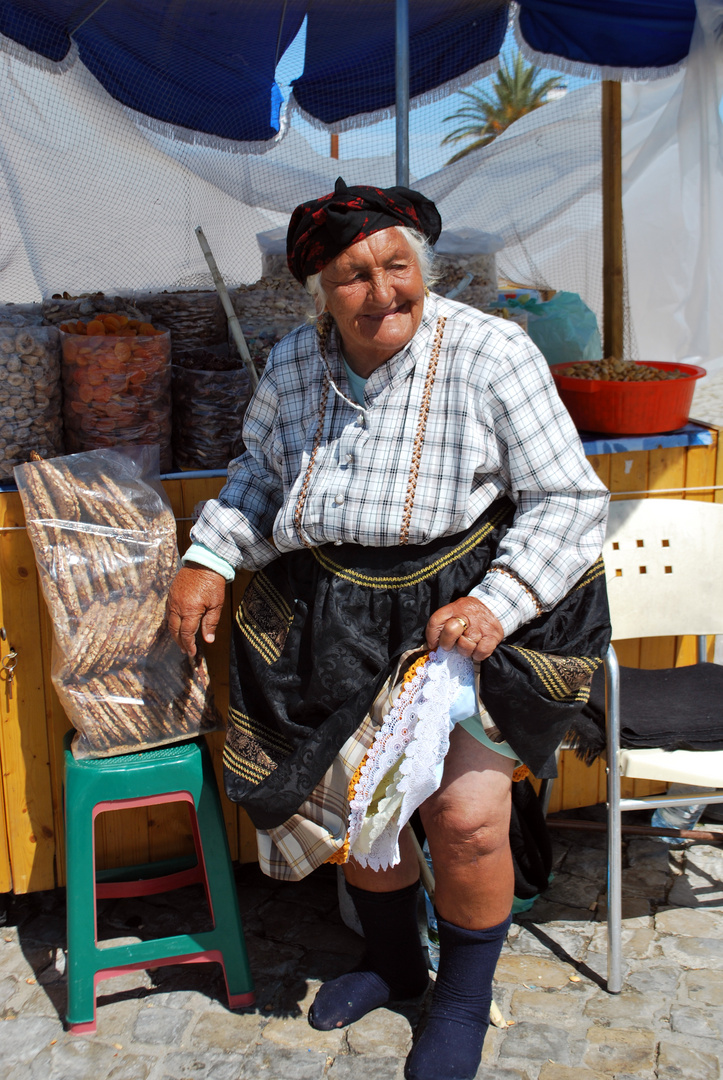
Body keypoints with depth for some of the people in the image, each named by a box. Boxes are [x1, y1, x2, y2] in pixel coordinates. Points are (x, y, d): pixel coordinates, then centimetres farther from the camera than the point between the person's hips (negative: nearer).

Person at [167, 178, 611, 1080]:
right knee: (350, 794, 10)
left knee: (465, 815, -7)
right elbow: (260, 469, 18)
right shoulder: (294, 361, -1)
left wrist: (497, 604, -23)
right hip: (336, 622, 5)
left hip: (468, 609, -4)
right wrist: (208, 560, 5)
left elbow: (569, 501, -11)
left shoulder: (490, 355, -15)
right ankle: (391, 958, 41)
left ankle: (465, 999, 23)